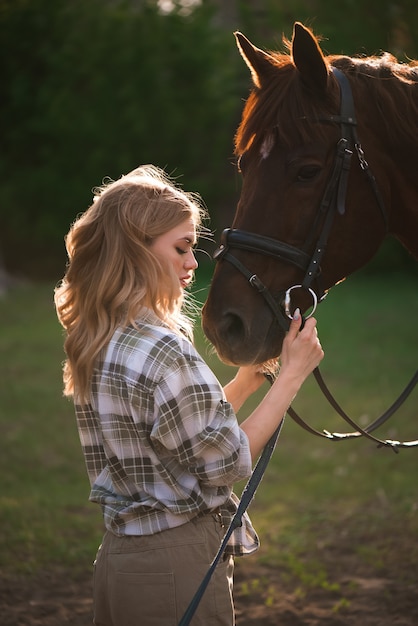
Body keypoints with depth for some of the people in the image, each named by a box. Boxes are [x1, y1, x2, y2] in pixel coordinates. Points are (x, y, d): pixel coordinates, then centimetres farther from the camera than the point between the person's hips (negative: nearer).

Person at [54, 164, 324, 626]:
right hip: (177, 564, -9)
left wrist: (247, 380, 12)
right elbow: (229, 462, -13)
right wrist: (292, 374, -8)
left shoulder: (95, 345, 7)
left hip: (119, 556, 9)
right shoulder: (163, 352, -21)